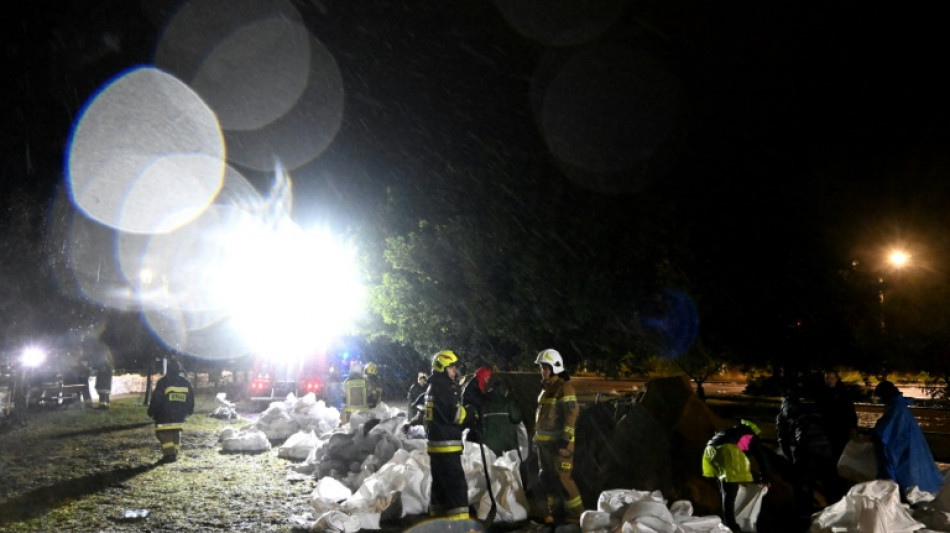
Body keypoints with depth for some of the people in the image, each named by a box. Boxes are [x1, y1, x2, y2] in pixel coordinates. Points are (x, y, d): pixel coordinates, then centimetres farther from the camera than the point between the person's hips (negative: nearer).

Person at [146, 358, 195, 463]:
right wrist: (188, 410, 25)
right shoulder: (186, 382, 6)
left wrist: (151, 412, 2)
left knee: (164, 434, -2)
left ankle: (169, 454, -14)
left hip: (164, 415, -5)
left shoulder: (163, 382, -8)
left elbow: (156, 399, -8)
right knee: (176, 433, 15)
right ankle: (174, 453, 14)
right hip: (180, 415, 5)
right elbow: (191, 399, 13)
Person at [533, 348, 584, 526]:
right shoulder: (546, 388, 16)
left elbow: (571, 415, -18)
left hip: (558, 442, -9)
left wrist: (565, 440, -22)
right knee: (546, 477, 13)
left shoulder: (565, 387, -12)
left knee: (562, 478, -9)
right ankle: (554, 510, 25)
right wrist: (537, 437, 22)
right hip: (544, 442, 9)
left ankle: (576, 513, 2)